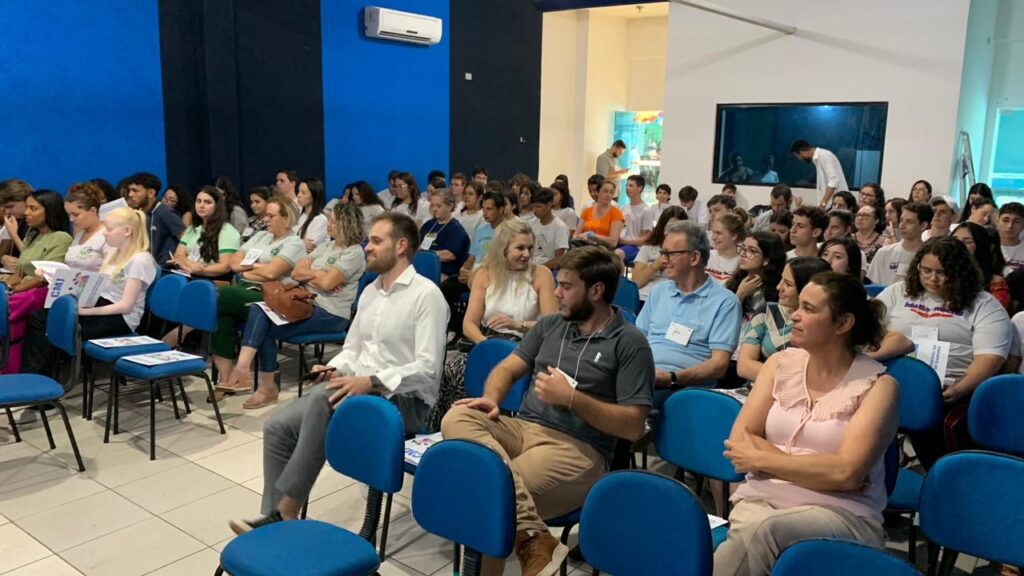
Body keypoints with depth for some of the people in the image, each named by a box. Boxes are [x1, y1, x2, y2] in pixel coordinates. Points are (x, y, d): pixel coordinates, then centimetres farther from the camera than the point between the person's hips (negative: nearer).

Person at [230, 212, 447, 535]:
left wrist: (371, 382, -26)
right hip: (359, 388, 8)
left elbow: (427, 368, -19)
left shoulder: (426, 294, -11)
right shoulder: (369, 292, 16)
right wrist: (334, 370, -1)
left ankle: (287, 510, -25)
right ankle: (273, 517, -5)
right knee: (278, 428, -10)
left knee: (324, 397, -34)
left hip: (403, 399, -8)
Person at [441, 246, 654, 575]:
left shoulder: (629, 343, -3)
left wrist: (572, 398, -14)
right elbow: (508, 369, 19)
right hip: (522, 428, 7)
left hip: (577, 450, -7)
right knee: (457, 418, -25)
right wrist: (491, 399, -4)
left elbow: (633, 426, -7)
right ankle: (533, 537, -32)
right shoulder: (550, 325, 16)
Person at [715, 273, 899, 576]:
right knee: (753, 531, -35)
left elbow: (846, 472, -14)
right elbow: (738, 443, 3)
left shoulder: (877, 385, -2)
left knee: (762, 531, -36)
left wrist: (763, 459, -8)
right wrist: (811, 469, -10)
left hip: (840, 512, -3)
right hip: (762, 498, 3)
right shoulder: (780, 363, 10)